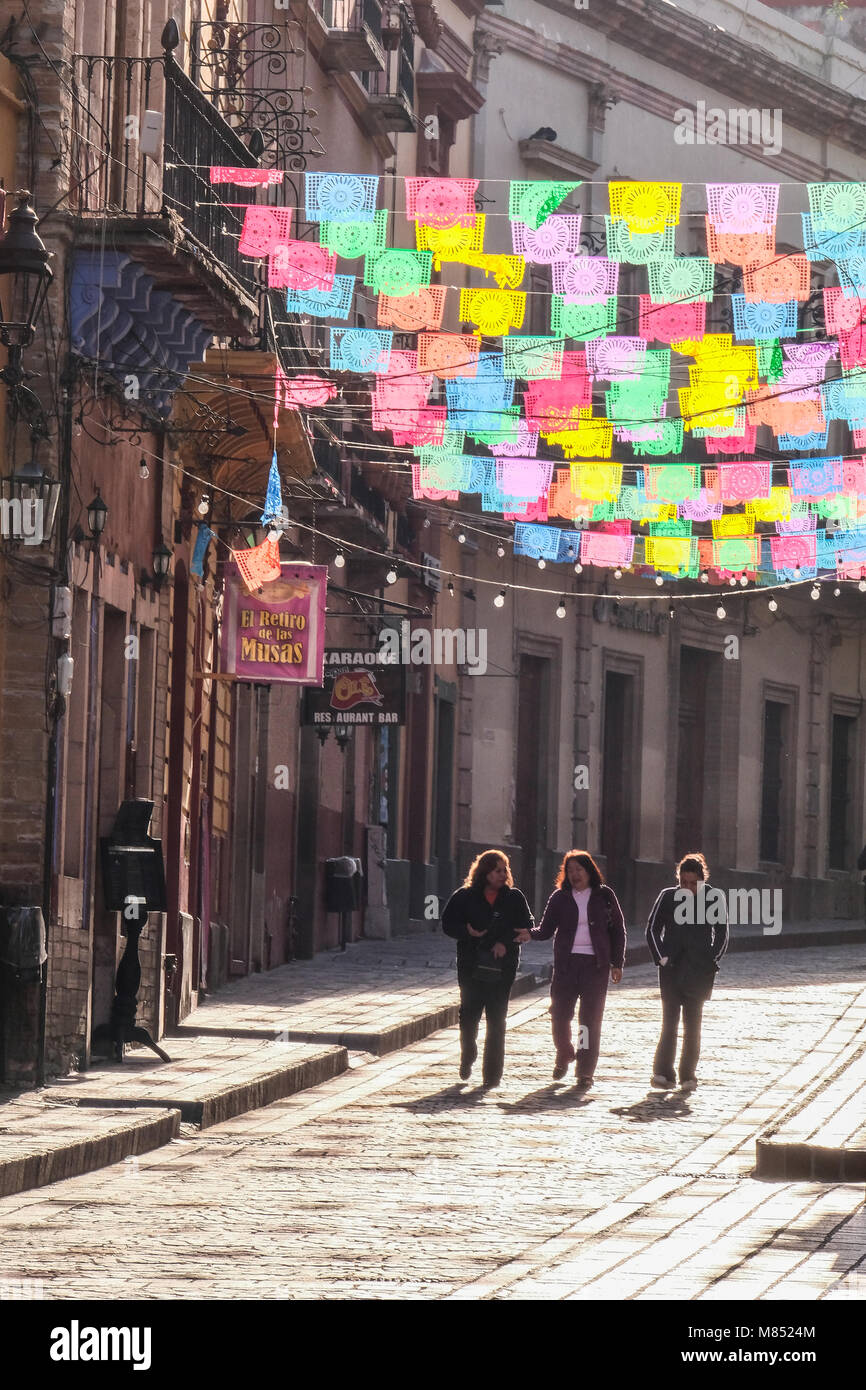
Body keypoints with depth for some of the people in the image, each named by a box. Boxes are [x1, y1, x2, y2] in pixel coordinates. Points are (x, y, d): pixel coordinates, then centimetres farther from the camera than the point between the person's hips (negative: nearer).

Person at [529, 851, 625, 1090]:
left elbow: (618, 930, 9)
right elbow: (546, 930, 3)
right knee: (559, 1014, -2)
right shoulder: (560, 898, 7)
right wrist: (529, 933, -18)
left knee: (590, 1020, -3)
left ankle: (585, 1072, 1)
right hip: (566, 963, 1)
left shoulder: (604, 896, 5)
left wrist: (617, 964, 3)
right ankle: (563, 1057, 26)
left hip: (596, 964, -1)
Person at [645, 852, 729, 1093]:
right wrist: (661, 957, 0)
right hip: (672, 969, 0)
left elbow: (722, 934, 8)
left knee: (692, 1024, 2)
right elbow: (653, 929, 9)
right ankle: (663, 1073, -12)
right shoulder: (668, 897, 4)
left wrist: (712, 962, 1)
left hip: (699, 971, 0)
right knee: (669, 1021, -7)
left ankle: (688, 1075, 7)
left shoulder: (714, 898, 1)